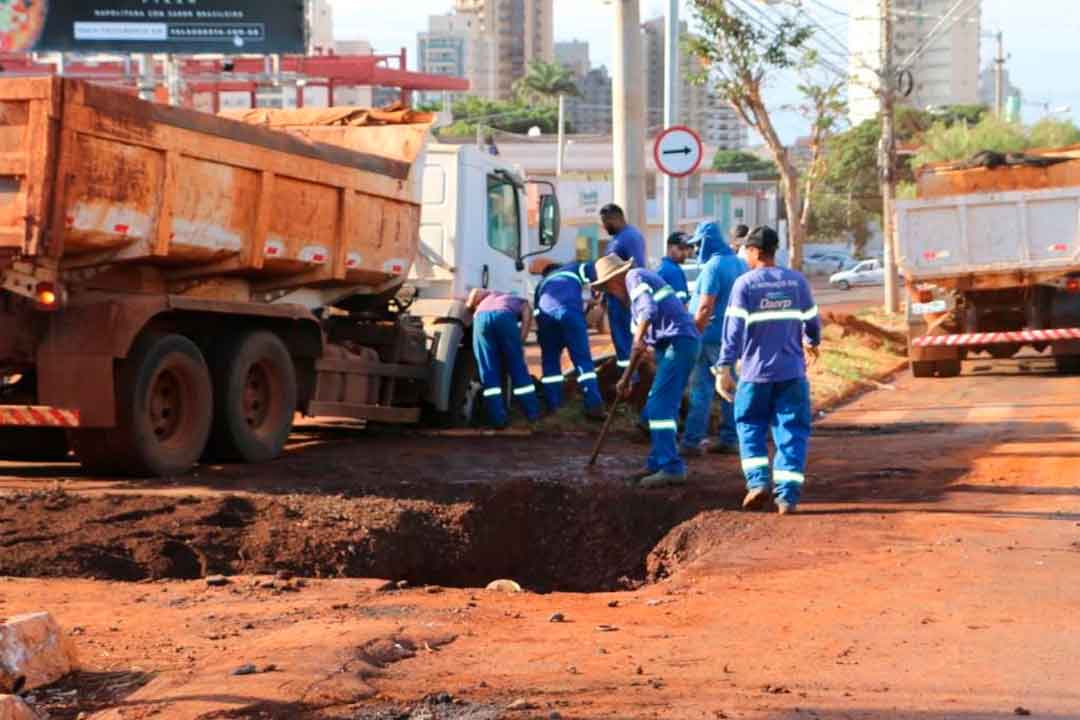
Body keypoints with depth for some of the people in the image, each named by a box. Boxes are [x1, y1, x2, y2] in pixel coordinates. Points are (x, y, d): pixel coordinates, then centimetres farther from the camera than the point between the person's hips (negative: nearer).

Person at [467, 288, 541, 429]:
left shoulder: (492, 295, 44)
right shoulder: (522, 303, 37)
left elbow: (476, 292, 23)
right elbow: (527, 316, 16)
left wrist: (468, 309, 37)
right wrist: (519, 344, 15)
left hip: (481, 317, 2)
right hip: (504, 316, -2)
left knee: (489, 370, 6)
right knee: (517, 366, 11)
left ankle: (498, 418, 0)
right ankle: (532, 412, 15)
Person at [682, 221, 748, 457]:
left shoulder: (713, 267, -16)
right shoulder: (740, 264, 10)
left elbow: (705, 308, -21)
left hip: (711, 336, -8)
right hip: (733, 336, 8)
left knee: (701, 388, -5)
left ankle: (693, 441, -4)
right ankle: (730, 439, 16)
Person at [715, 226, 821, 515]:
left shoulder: (745, 284, -6)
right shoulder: (797, 281, 4)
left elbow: (734, 329, -11)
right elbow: (812, 320, 13)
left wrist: (724, 368, -9)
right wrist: (814, 343, 34)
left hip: (756, 373, -2)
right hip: (792, 371, 2)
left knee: (750, 427, 15)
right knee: (791, 432, 5)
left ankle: (758, 482, -1)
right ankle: (787, 496, -2)